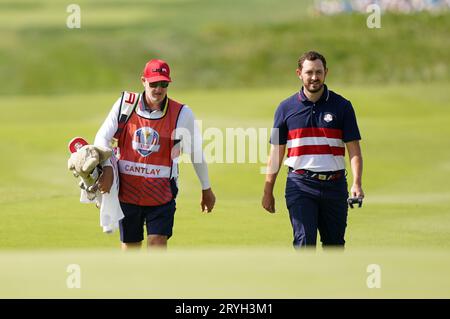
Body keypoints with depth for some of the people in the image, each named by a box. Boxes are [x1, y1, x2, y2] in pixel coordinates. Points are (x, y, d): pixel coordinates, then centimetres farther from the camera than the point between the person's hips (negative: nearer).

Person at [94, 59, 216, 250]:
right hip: (127, 189, 2)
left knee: (158, 244, -13)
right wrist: (107, 168, -18)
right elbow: (102, 138, 0)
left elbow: (196, 152, 7)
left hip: (161, 193, -2)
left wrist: (206, 189, 16)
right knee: (130, 247, 10)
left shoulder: (182, 114, -5)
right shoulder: (125, 104, -2)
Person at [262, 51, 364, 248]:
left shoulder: (342, 106, 4)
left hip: (334, 185, 1)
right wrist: (268, 191, 6)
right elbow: (276, 151, 10)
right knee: (304, 241, -13)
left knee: (334, 244, 8)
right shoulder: (286, 108, 6)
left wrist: (357, 184, -14)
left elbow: (354, 149, 0)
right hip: (300, 185, -1)